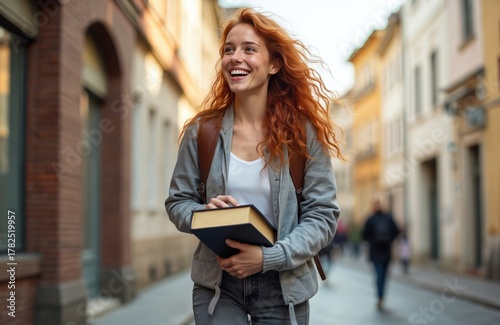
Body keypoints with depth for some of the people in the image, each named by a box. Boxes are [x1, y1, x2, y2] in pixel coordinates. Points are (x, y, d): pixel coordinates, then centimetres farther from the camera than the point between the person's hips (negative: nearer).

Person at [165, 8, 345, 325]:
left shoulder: (304, 132, -7)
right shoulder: (201, 131, -2)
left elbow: (324, 214, -7)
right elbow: (177, 202, 5)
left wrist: (269, 257, -20)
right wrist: (205, 214, -17)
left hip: (282, 285, 0)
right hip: (216, 282, 1)